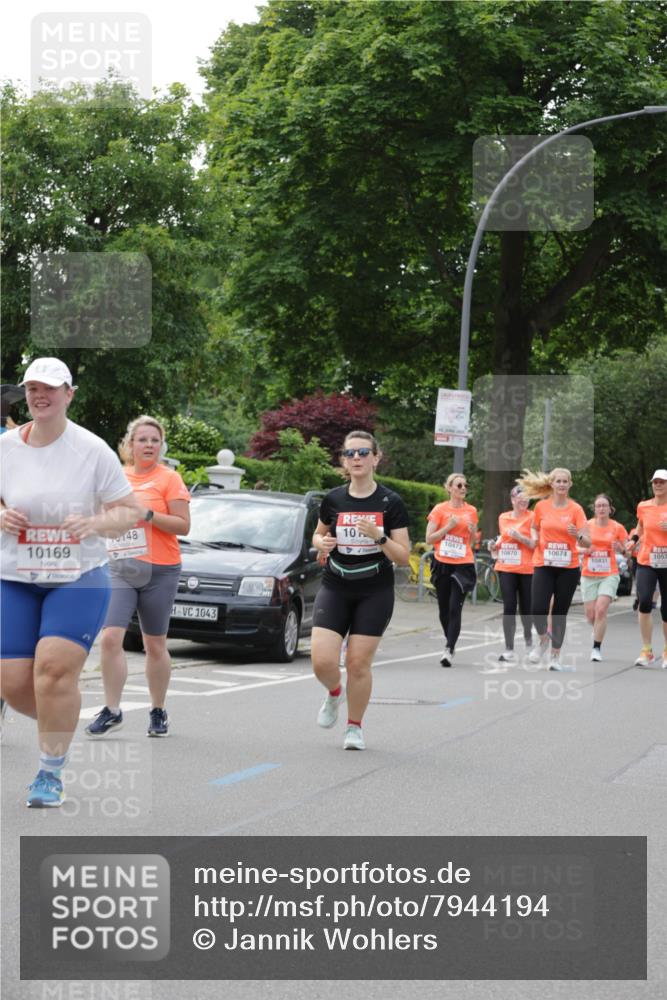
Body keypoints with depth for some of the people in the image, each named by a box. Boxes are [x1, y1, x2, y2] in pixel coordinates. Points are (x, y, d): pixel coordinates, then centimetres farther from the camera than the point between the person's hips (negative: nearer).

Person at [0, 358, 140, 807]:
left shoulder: (93, 449, -6)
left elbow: (131, 511, -1)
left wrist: (96, 522, -21)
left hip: (80, 577, -3)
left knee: (55, 668, -20)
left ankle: (51, 772, -5)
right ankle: (60, 724, 31)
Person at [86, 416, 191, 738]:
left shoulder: (168, 478, -2)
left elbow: (183, 525, -9)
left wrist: (148, 515, -18)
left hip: (159, 572, -3)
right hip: (120, 569, 3)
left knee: (155, 645, 7)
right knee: (110, 637, -13)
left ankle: (158, 712, 22)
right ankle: (112, 710, -6)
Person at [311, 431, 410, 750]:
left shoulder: (391, 503, -6)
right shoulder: (333, 499, 2)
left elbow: (403, 557, -6)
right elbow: (318, 535, 19)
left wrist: (379, 537, -23)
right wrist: (321, 543, -5)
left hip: (375, 594, -2)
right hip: (334, 590, 2)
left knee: (358, 663, -2)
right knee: (322, 661, -10)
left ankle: (355, 727, 18)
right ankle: (334, 693, 25)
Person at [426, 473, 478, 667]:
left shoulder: (471, 511, 6)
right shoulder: (440, 509, -1)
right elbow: (429, 539, -4)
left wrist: (472, 531, -4)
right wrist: (448, 526, -13)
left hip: (463, 565, 0)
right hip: (442, 564, 0)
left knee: (455, 609, -12)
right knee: (444, 609, 10)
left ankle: (449, 651, -15)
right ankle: (450, 641, 32)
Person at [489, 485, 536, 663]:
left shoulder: (532, 517, -3)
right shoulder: (503, 518, 10)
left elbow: (535, 544, -8)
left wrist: (519, 537, -21)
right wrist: (496, 547, 5)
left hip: (527, 569, -2)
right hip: (506, 567, 2)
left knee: (526, 607, 8)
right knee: (509, 607, -6)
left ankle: (528, 636, 38)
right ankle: (509, 650, -5)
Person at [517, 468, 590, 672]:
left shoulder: (576, 509, -2)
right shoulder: (541, 506, 3)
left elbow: (587, 543, -6)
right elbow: (534, 527, 22)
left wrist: (578, 535, -27)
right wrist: (534, 538, 1)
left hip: (568, 568, -1)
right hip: (544, 565, 1)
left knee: (560, 613, 4)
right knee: (538, 609, -14)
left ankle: (555, 658, 14)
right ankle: (543, 640, 16)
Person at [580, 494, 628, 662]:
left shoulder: (617, 528, -1)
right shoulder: (586, 525, 1)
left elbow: (626, 552, 8)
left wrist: (620, 549, -15)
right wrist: (585, 550, -12)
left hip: (609, 575, -2)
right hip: (589, 575, 2)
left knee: (601, 609, -18)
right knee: (590, 615, 3)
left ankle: (596, 648, -9)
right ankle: (598, 631, 40)